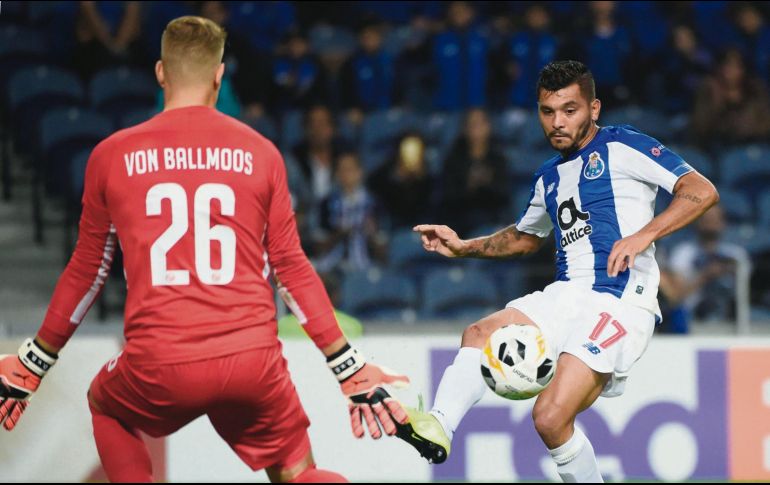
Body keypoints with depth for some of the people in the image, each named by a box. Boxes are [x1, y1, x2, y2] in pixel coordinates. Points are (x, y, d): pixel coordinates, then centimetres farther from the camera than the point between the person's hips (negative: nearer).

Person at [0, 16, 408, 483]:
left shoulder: (112, 156, 5)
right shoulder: (259, 152, 6)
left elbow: (87, 272, 13)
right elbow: (292, 268, 7)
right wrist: (350, 370, 14)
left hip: (158, 367, 0)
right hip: (254, 364, 0)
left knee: (107, 407, 33)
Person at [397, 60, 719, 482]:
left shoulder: (622, 147, -2)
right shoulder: (549, 177, 21)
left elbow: (702, 191, -11)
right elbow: (525, 237, 39)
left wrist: (643, 235, -23)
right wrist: (462, 247, 26)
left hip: (618, 303, -8)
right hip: (565, 296, 8)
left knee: (551, 418, -20)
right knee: (481, 333, -13)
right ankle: (436, 429, -26)